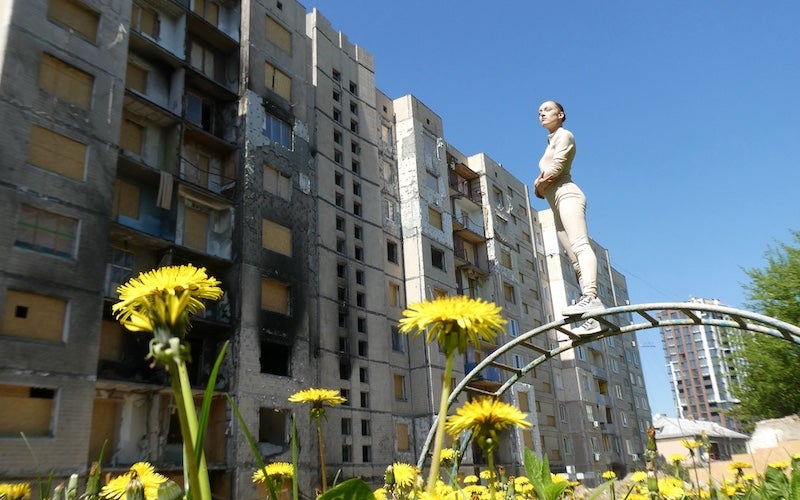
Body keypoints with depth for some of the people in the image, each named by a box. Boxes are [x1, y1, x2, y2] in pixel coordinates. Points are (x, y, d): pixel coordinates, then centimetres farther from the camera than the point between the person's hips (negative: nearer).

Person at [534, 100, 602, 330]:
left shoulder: (563, 135, 7)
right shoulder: (550, 142, 32)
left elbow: (556, 167, -10)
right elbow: (541, 185, 23)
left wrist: (540, 183, 4)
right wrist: (539, 186, 1)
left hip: (567, 195, -8)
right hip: (557, 204, 8)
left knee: (580, 245, -26)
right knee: (575, 258, -4)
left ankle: (590, 296, -44)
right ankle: (593, 316, -11)